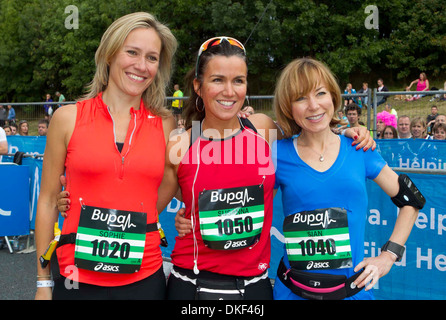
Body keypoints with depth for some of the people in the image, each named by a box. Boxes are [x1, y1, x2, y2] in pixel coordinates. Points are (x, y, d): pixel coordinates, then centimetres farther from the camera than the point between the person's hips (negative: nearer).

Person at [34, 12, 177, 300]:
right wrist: (43, 282, 5)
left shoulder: (165, 125, 1)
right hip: (76, 279, -1)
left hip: (144, 279, 1)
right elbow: (48, 201, 3)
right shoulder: (68, 118, -2)